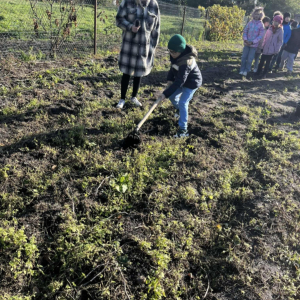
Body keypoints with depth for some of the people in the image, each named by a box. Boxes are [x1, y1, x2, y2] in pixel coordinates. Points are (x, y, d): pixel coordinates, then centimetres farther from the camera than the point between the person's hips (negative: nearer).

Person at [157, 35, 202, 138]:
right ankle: (180, 111, 45)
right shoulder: (177, 55, -13)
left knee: (182, 103, -16)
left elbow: (179, 82, -39)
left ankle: (183, 130, -11)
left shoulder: (186, 62, -38)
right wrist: (170, 79, -11)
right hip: (182, 79, 9)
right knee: (172, 96, 14)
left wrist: (165, 94, -40)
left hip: (192, 83, -9)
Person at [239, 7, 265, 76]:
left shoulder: (261, 25, -6)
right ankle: (242, 70, 14)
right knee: (244, 57, 3)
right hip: (247, 43, 2)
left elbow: (260, 36, -8)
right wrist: (245, 39, -11)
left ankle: (246, 70, 15)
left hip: (254, 45, -2)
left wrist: (253, 42, -16)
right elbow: (245, 31, 4)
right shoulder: (250, 23, 1)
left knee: (250, 59, 1)